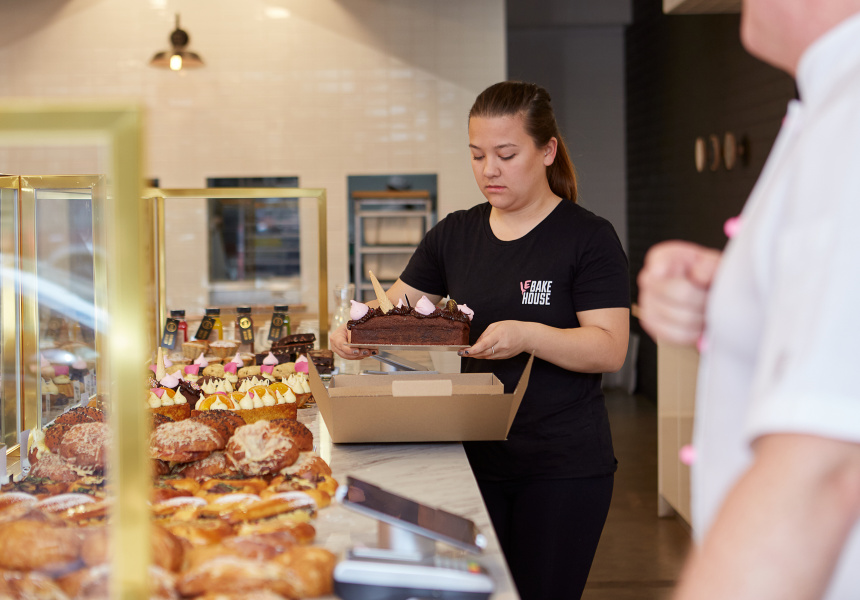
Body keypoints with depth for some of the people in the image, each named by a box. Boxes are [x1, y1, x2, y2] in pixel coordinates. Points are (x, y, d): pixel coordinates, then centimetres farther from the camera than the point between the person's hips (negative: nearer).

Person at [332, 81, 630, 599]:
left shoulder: (589, 238, -6)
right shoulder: (454, 235, 10)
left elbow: (610, 349, -13)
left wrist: (527, 335, -29)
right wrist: (356, 331, -11)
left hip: (563, 466, -4)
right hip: (475, 455, 5)